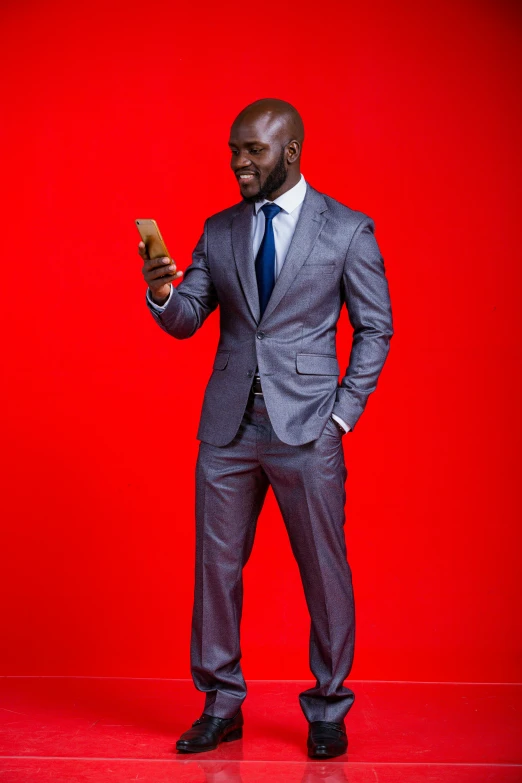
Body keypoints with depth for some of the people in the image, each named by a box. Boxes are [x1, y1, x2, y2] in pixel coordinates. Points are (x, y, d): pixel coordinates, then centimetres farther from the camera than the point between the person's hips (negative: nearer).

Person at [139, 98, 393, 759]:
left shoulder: (348, 231, -1)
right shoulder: (218, 231, 9)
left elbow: (375, 328, 3)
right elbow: (186, 322, 7)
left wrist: (343, 412, -4)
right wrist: (162, 292, -15)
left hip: (307, 431, -3)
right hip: (228, 429, 4)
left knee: (324, 570, 3)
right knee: (216, 566, 8)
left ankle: (328, 710, 21)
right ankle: (221, 706, 24)